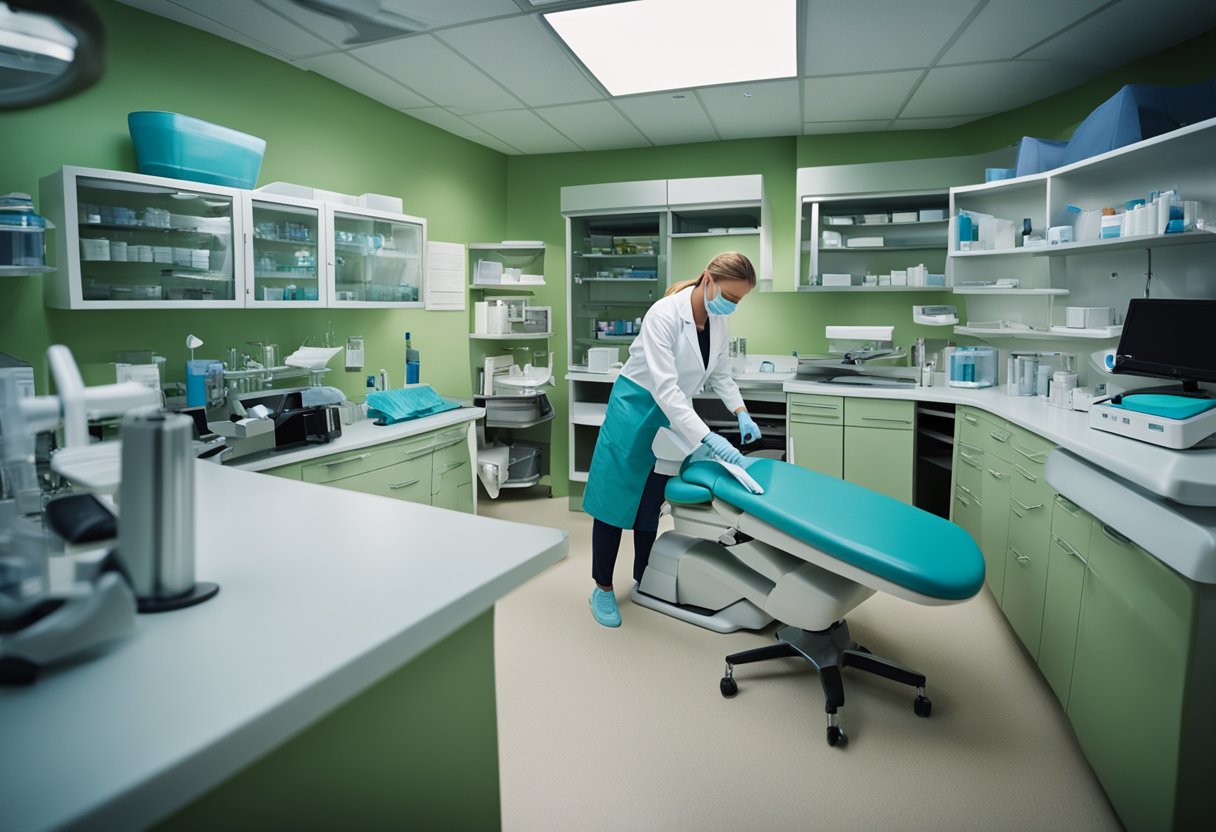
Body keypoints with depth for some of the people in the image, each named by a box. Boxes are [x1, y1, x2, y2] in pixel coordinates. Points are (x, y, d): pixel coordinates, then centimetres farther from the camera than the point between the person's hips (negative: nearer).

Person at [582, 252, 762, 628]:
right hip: (638, 408, -6)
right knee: (616, 498, 1)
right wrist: (709, 438, -38)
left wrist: (742, 414, -7)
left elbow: (720, 374, 9)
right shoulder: (665, 314, -27)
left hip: (674, 412, 6)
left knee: (652, 503, 13)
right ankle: (602, 589, 16)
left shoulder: (719, 321, -5)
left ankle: (644, 582, 28)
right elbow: (664, 387, -33)